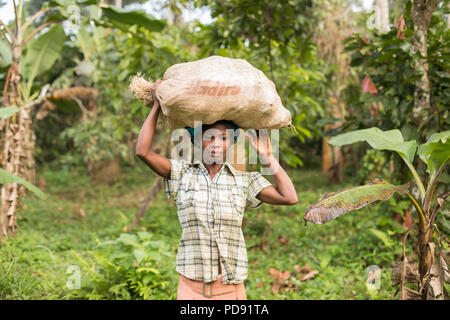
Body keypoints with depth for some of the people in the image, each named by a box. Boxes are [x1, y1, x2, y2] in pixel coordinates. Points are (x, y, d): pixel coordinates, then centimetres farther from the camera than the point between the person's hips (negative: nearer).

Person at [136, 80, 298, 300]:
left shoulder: (244, 180, 3)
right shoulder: (183, 174, 1)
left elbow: (290, 198, -6)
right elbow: (142, 151, -10)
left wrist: (267, 157, -1)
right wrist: (157, 104, -2)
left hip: (231, 288, 1)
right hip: (192, 287, -1)